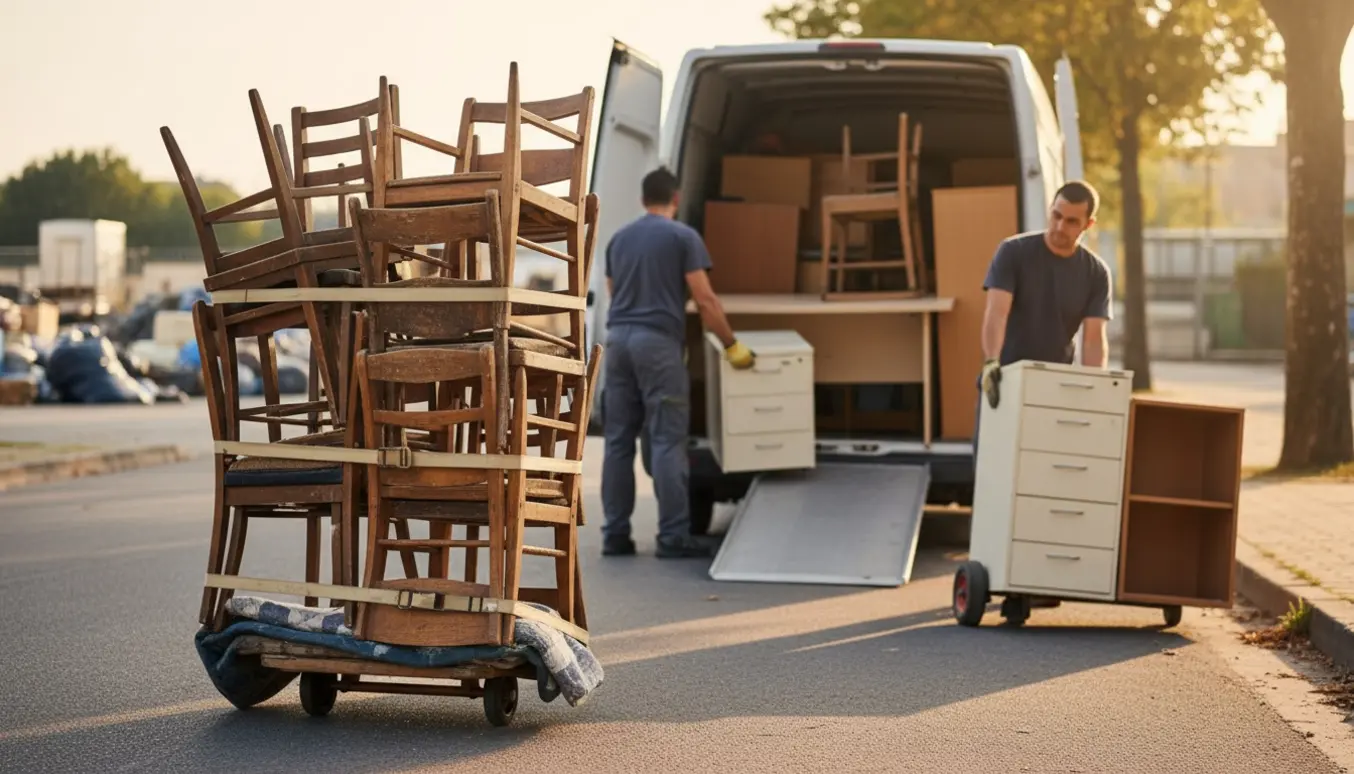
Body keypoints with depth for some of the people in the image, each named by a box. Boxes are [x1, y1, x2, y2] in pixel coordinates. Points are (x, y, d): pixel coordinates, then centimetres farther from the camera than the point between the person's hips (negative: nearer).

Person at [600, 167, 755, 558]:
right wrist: (731, 346, 2)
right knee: (667, 442, -5)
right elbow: (705, 300, -6)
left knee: (618, 441, 8)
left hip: (617, 338, 6)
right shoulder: (682, 236, -2)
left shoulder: (619, 239, 17)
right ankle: (672, 537, -5)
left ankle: (615, 534, 8)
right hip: (657, 340, -6)